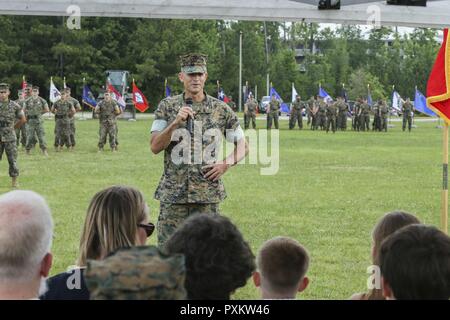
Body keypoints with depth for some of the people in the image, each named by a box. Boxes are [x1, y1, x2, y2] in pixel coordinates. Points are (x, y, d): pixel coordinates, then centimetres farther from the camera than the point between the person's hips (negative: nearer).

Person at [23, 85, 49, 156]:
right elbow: (24, 110, 11)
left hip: (39, 120, -1)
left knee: (41, 135, -3)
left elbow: (47, 110, 7)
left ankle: (44, 151, -2)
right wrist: (30, 112, 1)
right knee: (30, 136, 2)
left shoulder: (42, 100, 0)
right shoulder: (28, 101, 3)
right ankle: (27, 150, 13)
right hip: (31, 120, 1)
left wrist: (39, 112, 4)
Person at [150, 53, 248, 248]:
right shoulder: (167, 106, 4)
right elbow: (155, 147, -3)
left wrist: (226, 164, -7)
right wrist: (175, 123, -16)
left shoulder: (221, 109, 5)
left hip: (208, 194, 1)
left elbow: (243, 145, 11)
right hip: (173, 193, 0)